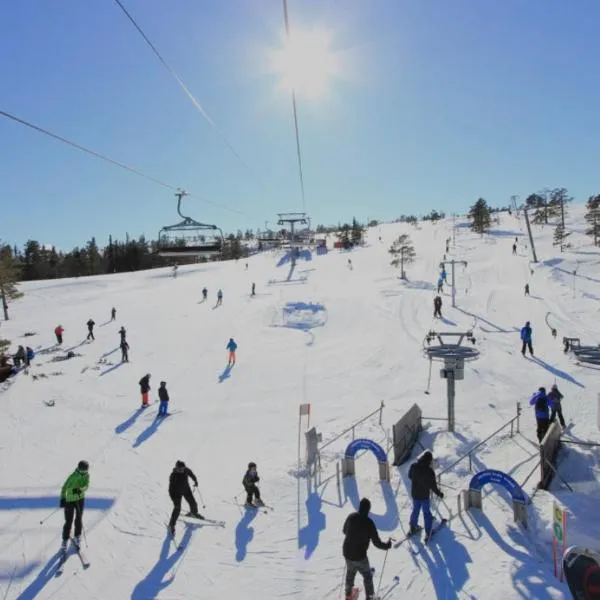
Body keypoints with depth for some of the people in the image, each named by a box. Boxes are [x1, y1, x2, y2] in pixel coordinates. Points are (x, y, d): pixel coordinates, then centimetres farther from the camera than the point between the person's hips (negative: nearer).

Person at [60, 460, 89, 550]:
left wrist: (80, 490, -37)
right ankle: (65, 540, 20)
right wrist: (63, 499, -40)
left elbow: (87, 485, -17)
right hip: (70, 500, -4)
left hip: (80, 499, 4)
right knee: (68, 521, 1)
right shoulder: (73, 477, -27)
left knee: (79, 519, 16)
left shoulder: (86, 475, -12)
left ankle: (77, 537, 36)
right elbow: (64, 487, -27)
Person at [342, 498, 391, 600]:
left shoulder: (351, 517, -9)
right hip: (360, 556, -5)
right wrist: (387, 545, 2)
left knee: (350, 572, 30)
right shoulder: (369, 523, -22)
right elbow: (377, 542, -17)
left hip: (347, 553, 5)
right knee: (367, 576, 20)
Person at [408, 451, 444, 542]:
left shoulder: (413, 466, -14)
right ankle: (427, 534, 25)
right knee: (427, 513, 15)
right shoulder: (429, 471, -28)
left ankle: (413, 528, 41)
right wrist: (439, 493, -1)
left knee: (415, 510, 25)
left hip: (414, 494, 4)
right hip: (424, 495, -4)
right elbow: (433, 486, -19)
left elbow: (410, 476, 5)